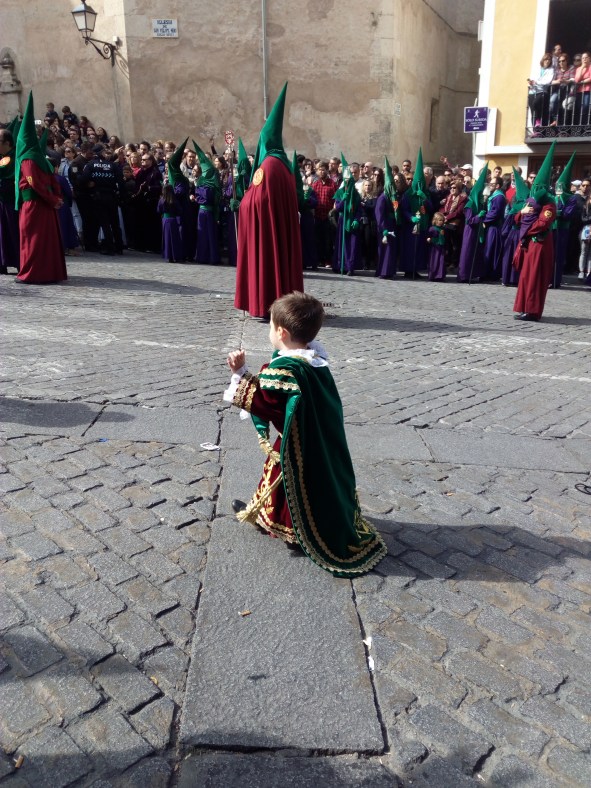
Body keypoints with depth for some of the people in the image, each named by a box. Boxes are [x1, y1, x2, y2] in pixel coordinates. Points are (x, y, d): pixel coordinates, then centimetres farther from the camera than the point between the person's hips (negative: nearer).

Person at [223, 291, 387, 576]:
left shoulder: (284, 369, -29)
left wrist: (240, 373, -17)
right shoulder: (314, 358, -2)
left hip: (300, 445, -9)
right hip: (320, 439, 9)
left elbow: (260, 401, -23)